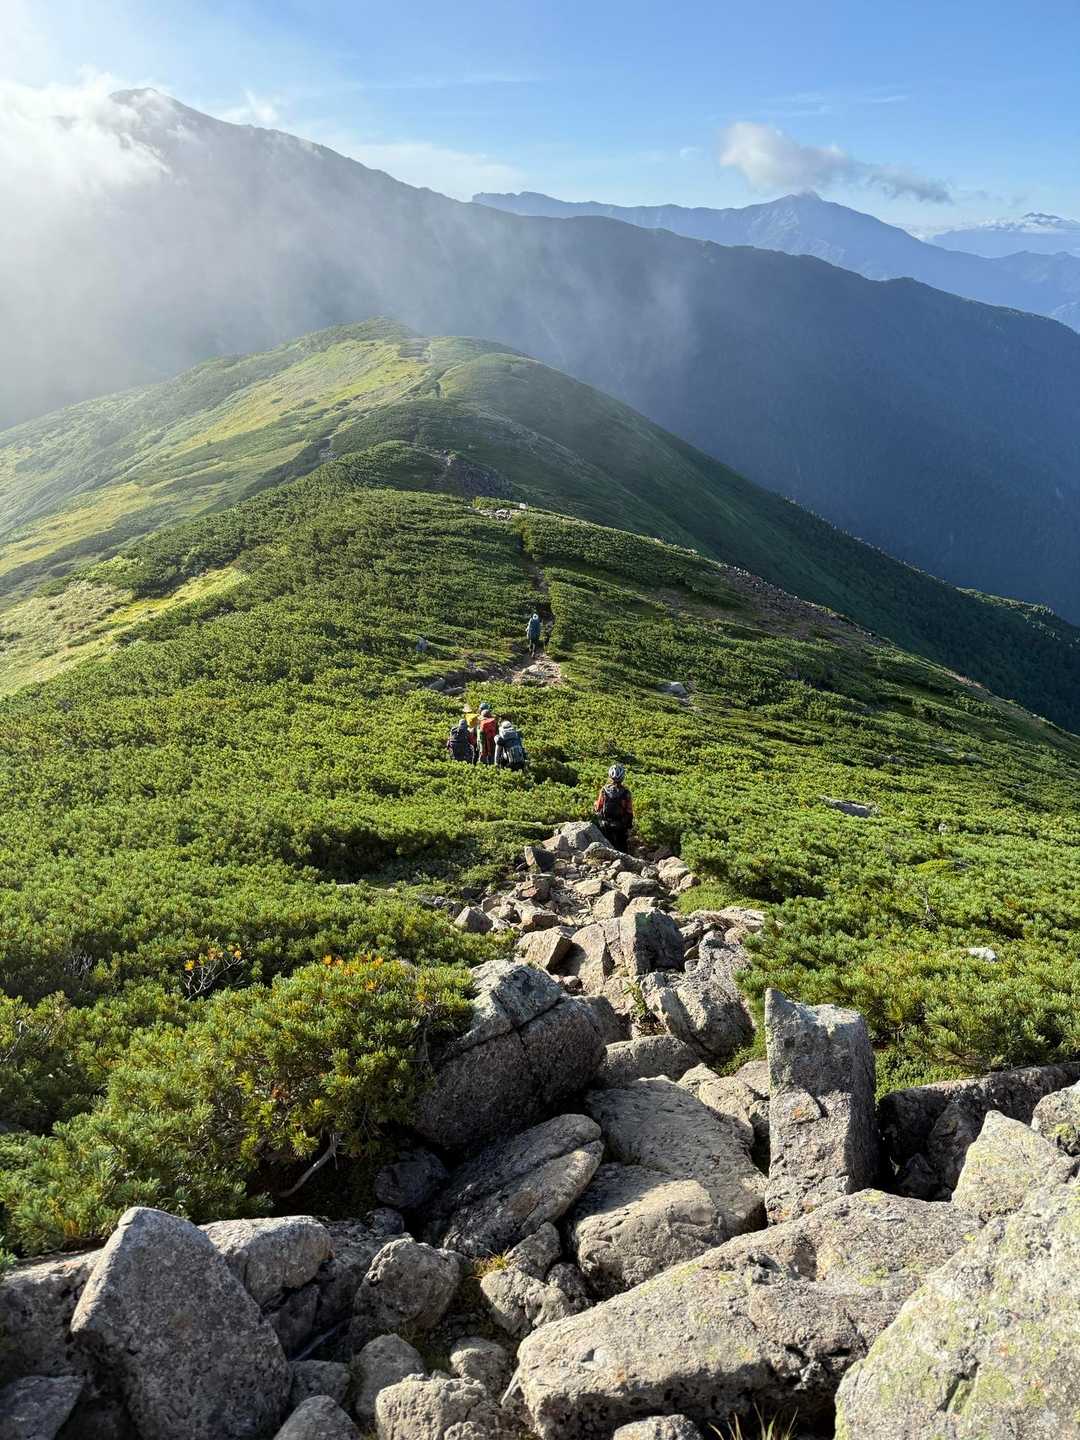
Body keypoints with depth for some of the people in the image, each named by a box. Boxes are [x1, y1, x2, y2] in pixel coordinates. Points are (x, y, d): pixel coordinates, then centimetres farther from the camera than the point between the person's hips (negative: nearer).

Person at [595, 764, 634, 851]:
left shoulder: (604, 790, -10)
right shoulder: (626, 793, -13)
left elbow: (597, 807, -4)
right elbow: (629, 811, -9)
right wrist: (630, 825, 4)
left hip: (605, 825, 1)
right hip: (621, 825, -1)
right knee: (622, 846, 12)